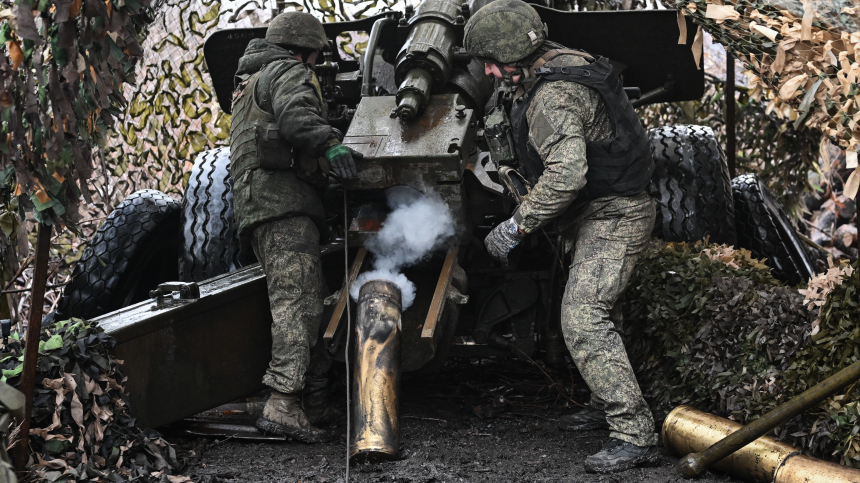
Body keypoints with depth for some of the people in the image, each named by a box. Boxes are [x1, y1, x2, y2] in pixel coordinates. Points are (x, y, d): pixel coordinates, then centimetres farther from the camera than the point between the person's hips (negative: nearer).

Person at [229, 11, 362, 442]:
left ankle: (314, 403, 8)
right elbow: (294, 113, -20)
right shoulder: (289, 72, 2)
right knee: (296, 298, -20)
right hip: (282, 199, -10)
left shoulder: (248, 83, 34)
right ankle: (284, 404, -32)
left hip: (257, 205, 10)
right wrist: (329, 144, -30)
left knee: (312, 300, 10)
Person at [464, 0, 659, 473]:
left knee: (582, 319, -19)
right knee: (597, 311, 22)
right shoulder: (561, 64, 8)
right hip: (601, 214, 11)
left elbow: (566, 173, -35)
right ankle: (609, 403, 38)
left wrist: (515, 226, -28)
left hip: (612, 216, -11)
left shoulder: (553, 97, -25)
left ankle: (635, 434, -20)